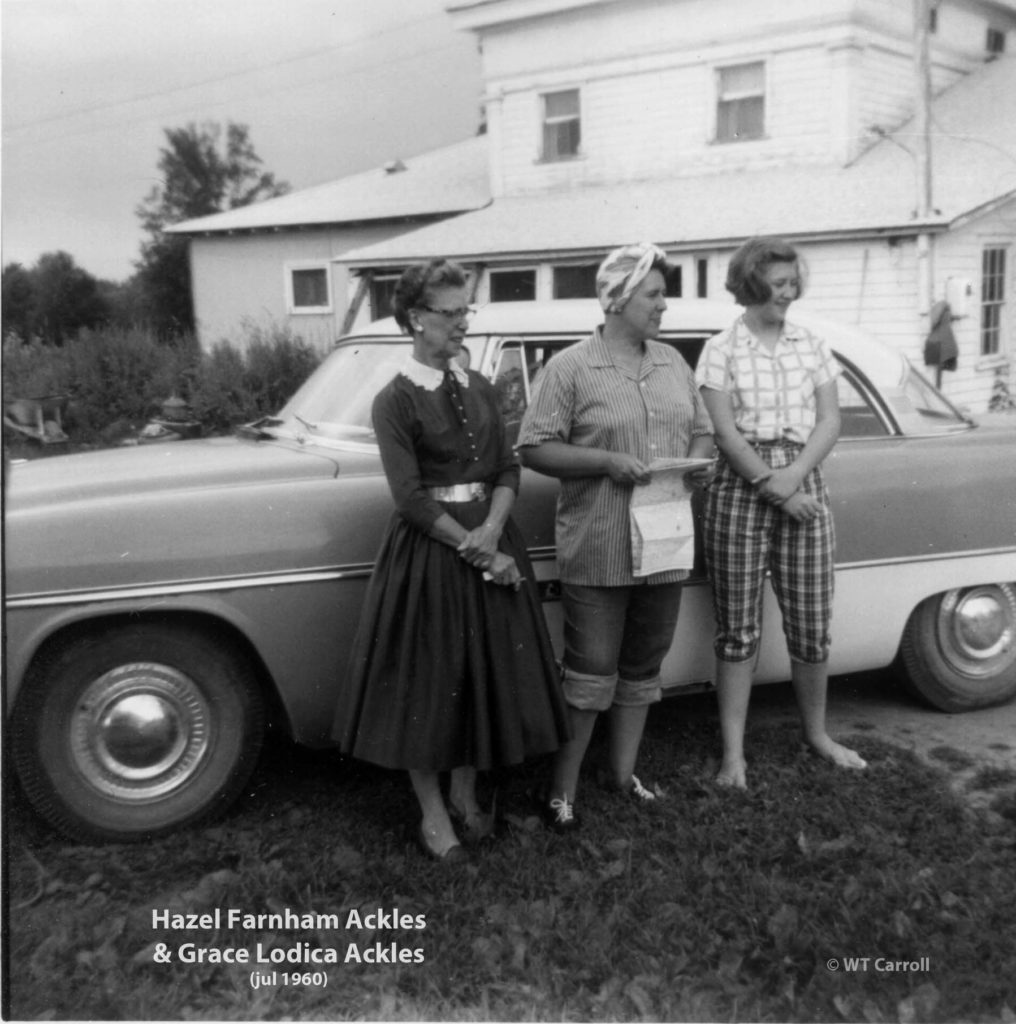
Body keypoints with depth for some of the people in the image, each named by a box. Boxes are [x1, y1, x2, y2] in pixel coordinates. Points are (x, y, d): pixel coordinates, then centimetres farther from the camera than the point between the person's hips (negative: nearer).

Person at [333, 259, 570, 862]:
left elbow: (509, 470, 3)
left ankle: (465, 793, 32)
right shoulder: (396, 400, -10)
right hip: (430, 548, -5)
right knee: (426, 680, 5)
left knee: (486, 672, 13)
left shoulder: (480, 388, 7)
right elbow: (411, 499, -15)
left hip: (490, 538, 6)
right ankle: (433, 813, 22)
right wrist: (474, 549, -17)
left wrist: (491, 531, -14)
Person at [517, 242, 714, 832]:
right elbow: (533, 449, -10)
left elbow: (703, 431, 18)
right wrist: (607, 460, -20)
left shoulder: (674, 362, 11)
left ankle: (624, 770, 32)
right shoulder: (570, 369, -7)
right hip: (598, 553, -6)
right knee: (590, 674, 0)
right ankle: (563, 789, 15)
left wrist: (696, 461, -4)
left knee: (644, 667, 16)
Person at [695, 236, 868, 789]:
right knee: (738, 628, 1)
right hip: (740, 488, -3)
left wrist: (794, 476, -13)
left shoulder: (812, 345, 9)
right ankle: (734, 753, 10)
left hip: (804, 485, 3)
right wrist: (775, 490, -14)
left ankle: (817, 733, 28)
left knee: (812, 624, 7)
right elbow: (726, 433, -8)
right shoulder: (721, 349, -1)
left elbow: (829, 422, 3)